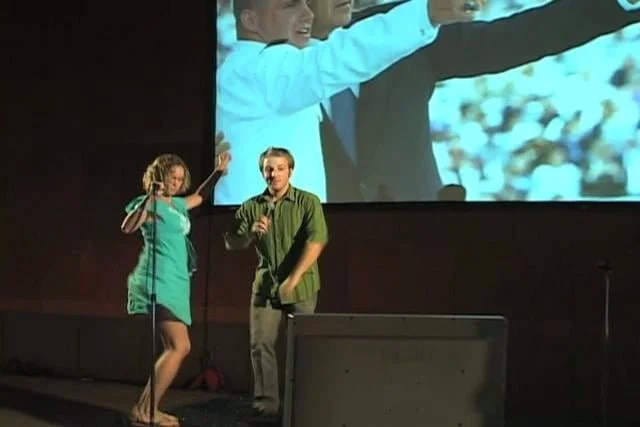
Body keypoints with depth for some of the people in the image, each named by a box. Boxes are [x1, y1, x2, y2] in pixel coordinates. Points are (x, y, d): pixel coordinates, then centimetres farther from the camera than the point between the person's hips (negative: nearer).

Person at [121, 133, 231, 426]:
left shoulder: (178, 205, 17)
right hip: (158, 282, -10)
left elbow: (200, 196, 38)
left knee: (174, 348, 9)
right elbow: (127, 227, -23)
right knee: (180, 347, -15)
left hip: (175, 283, 10)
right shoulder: (151, 204, -7)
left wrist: (219, 171, 28)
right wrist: (148, 200, -34)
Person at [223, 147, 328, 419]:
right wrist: (251, 233, -17)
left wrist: (293, 279, -23)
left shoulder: (308, 202, -5)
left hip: (302, 286, -3)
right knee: (261, 343, -1)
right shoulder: (251, 207, 5)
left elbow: (316, 241, -16)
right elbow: (231, 244, 5)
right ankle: (266, 401, 9)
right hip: (265, 285, 3)